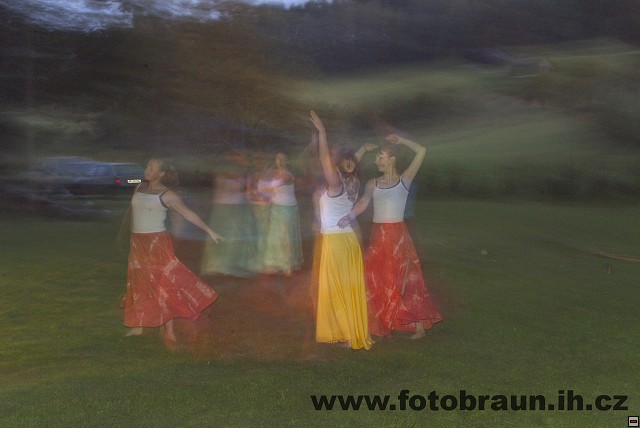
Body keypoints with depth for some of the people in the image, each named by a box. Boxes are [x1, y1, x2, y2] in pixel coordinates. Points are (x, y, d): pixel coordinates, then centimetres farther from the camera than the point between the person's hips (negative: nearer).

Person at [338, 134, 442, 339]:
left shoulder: (404, 180, 1)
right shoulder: (373, 184, 9)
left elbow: (421, 151, -4)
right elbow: (363, 203, -4)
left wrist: (401, 141, 2)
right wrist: (349, 216, -21)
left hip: (398, 236, -3)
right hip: (378, 237, 3)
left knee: (406, 282, 0)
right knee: (375, 282, 5)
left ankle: (419, 326, 8)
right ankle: (374, 325, 14)